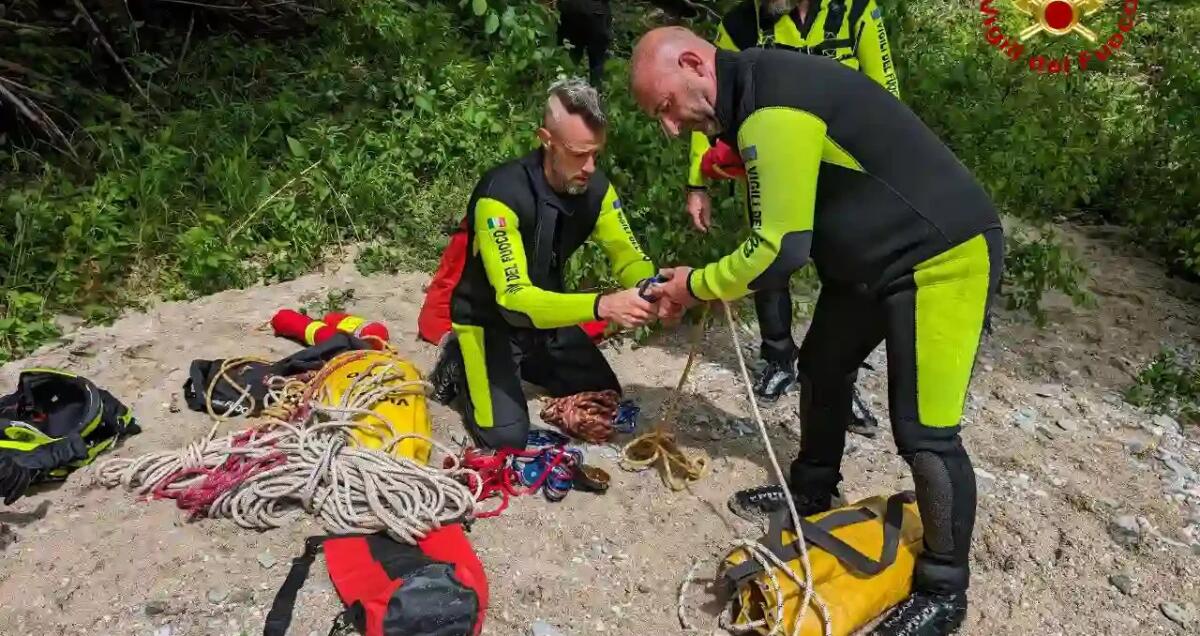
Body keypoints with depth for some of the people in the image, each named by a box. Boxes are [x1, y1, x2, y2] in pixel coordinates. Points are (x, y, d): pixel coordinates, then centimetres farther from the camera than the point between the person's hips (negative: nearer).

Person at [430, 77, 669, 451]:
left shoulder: (595, 187, -12)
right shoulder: (501, 195, -33)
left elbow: (629, 258, -7)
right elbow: (514, 300, -39)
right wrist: (602, 306, -51)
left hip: (548, 313, 6)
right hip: (490, 320, -6)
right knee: (506, 435, -19)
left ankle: (527, 364, 25)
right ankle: (459, 366, 9)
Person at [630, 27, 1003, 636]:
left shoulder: (773, 110, -26)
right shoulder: (761, 89, 6)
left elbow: (779, 248, -25)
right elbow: (784, 225, 12)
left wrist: (697, 286, -10)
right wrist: (720, 284, 1)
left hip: (941, 257, -10)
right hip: (871, 255, 10)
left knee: (923, 432, -7)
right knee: (822, 367, 20)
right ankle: (812, 491, 41)